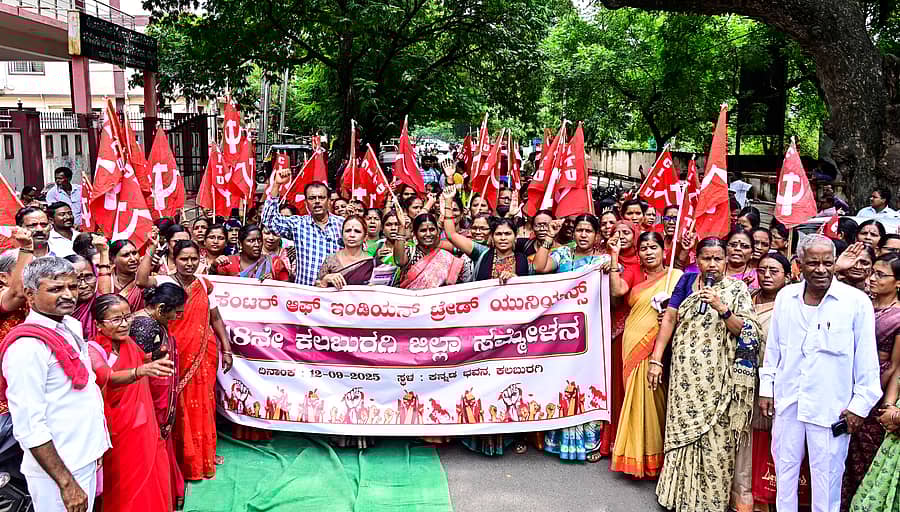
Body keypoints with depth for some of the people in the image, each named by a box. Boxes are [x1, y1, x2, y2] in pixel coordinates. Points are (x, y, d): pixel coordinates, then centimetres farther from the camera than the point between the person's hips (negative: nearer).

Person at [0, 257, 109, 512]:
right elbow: (29, 428, -23)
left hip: (85, 459, 8)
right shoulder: (27, 346, -20)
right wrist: (66, 483, -23)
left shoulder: (71, 327, 7)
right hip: (56, 471, -8)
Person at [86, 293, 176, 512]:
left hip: (144, 432, 6)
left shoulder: (130, 344, 4)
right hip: (118, 437, -6)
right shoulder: (93, 351, -16)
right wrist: (142, 370, -56)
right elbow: (108, 378, -39)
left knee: (151, 490, 10)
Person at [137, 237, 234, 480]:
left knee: (204, 404, 15)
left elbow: (216, 318, 10)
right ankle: (186, 459, 21)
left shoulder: (204, 285, 5)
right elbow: (142, 280, -30)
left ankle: (205, 453, 32)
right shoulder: (165, 282, -8)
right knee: (181, 406, 6)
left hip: (205, 354, 4)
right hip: (178, 355, -4)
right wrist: (151, 248, -24)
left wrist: (226, 349, 8)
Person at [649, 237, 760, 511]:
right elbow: (669, 319, 5)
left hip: (717, 377, -3)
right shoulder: (687, 281, 7)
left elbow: (748, 332, -6)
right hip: (684, 374, 3)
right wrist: (656, 360, 0)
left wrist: (722, 309, -21)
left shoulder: (737, 289, 0)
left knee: (714, 439, -2)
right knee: (681, 433, 9)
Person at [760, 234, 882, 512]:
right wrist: (766, 388, 11)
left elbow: (867, 360, -5)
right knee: (784, 471, 16)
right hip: (786, 402, 4)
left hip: (830, 406, -4)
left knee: (826, 476, 7)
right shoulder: (785, 296, 3)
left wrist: (860, 404, -4)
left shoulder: (856, 301, -9)